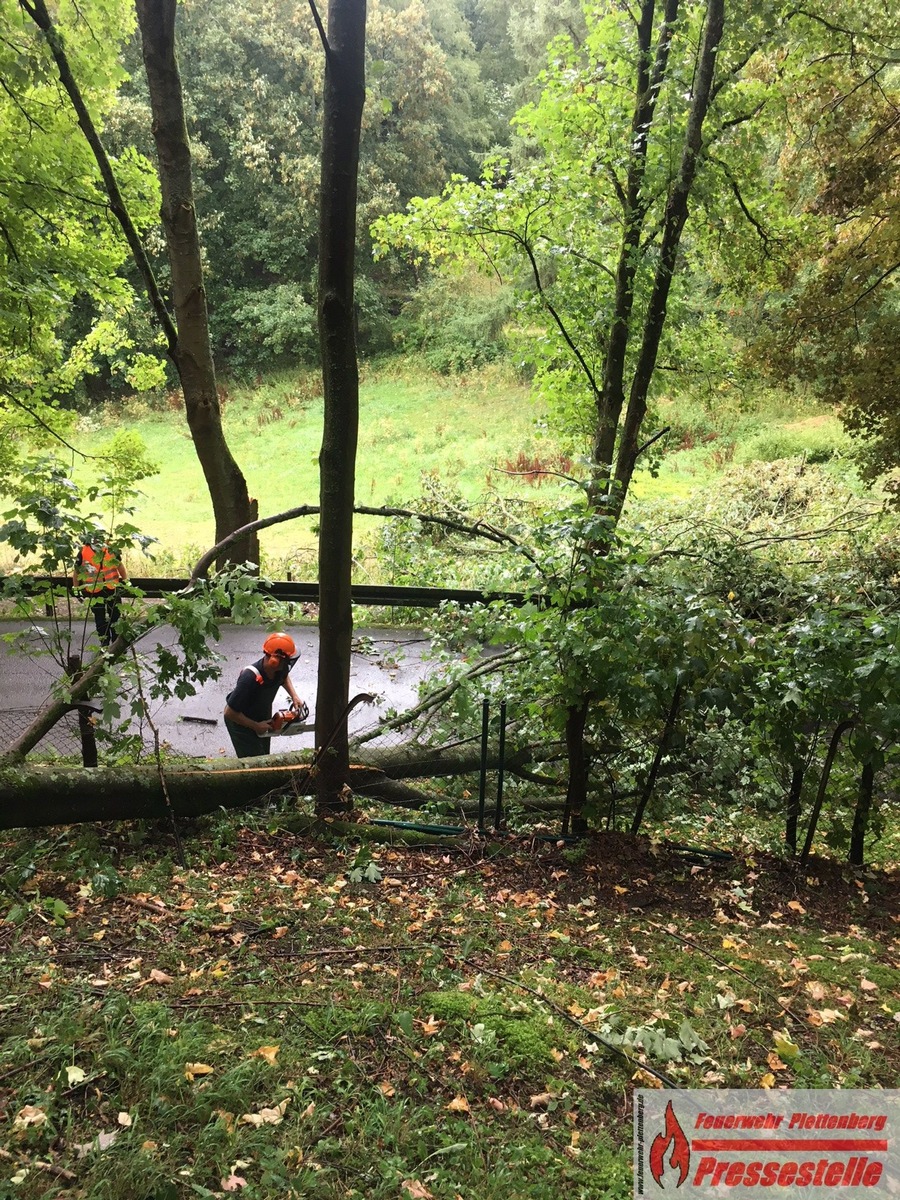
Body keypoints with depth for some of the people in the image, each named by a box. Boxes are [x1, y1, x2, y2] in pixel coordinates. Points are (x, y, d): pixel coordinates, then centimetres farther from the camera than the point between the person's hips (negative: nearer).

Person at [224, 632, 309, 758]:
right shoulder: (250, 678, -42)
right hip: (240, 721, -7)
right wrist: (256, 726, -25)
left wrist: (294, 696, -6)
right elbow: (230, 713, -34)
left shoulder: (279, 668, -22)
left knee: (264, 757, 22)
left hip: (262, 717, 7)